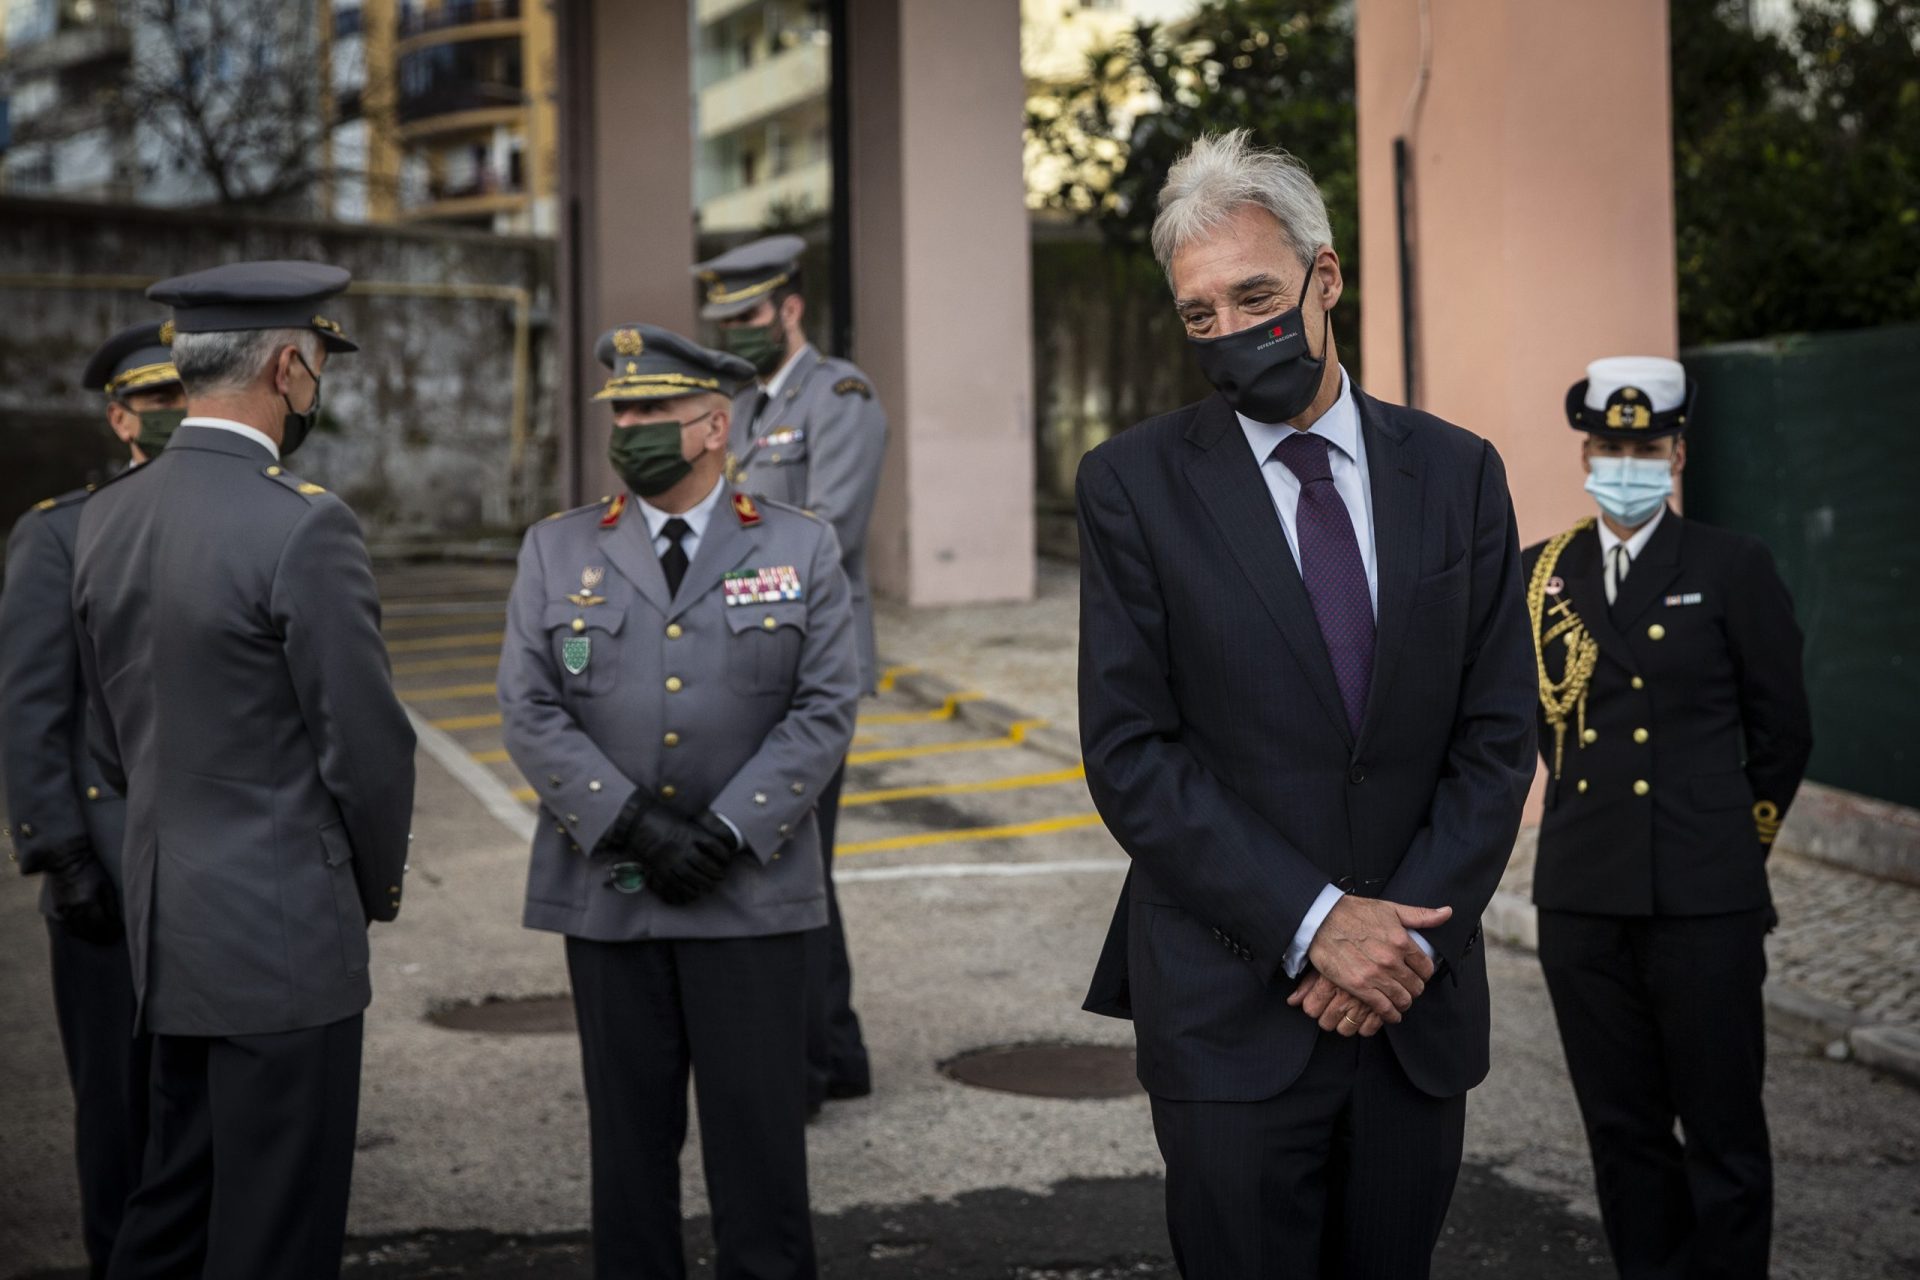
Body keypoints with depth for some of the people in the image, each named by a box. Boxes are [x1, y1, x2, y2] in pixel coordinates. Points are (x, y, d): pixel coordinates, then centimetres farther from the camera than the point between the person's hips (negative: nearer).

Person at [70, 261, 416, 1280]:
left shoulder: (107, 517, 6)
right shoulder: (303, 525, -18)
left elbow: (108, 735, 13)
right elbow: (366, 742, -14)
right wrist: (377, 883, 3)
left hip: (167, 926, 8)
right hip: (284, 929, -8)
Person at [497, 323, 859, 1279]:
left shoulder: (801, 549, 3)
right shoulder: (557, 550, 6)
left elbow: (824, 709, -3)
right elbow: (529, 713, -1)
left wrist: (728, 832, -13)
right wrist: (632, 823, -13)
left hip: (751, 891, -1)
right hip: (606, 892, 1)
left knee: (758, 1130, 3)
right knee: (630, 1130, 9)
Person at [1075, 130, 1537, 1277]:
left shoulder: (1458, 473, 6)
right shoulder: (1137, 484, -2)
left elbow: (1498, 733, 4)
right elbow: (1130, 754, -7)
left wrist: (1412, 930, -8)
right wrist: (1312, 922, -14)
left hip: (1419, 1005, 3)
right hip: (1231, 1007, -2)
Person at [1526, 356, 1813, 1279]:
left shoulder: (1734, 569, -1)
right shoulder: (1542, 574, 8)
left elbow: (1782, 733, 5)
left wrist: (1731, 844, 10)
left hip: (1704, 904, -3)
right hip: (1583, 903, 3)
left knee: (1723, 1141, 3)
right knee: (1623, 1135, 12)